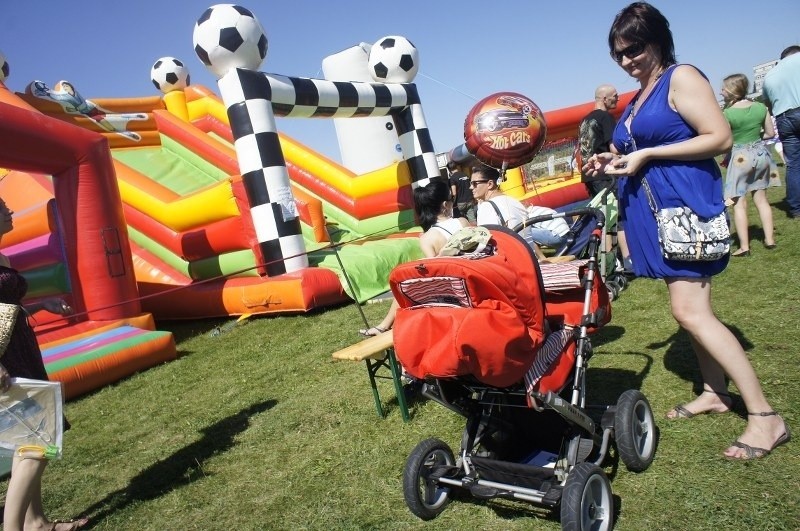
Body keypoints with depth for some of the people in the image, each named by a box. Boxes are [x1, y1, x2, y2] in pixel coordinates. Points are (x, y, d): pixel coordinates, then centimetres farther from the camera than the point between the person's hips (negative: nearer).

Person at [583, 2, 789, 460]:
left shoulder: (682, 78, -6)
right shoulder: (639, 99, 18)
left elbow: (721, 138, -16)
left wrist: (646, 154, -18)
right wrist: (618, 163, 9)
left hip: (686, 205, -9)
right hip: (657, 213, 9)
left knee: (690, 312, -13)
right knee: (693, 309, 13)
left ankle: (766, 417, -4)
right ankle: (715, 392, 26)